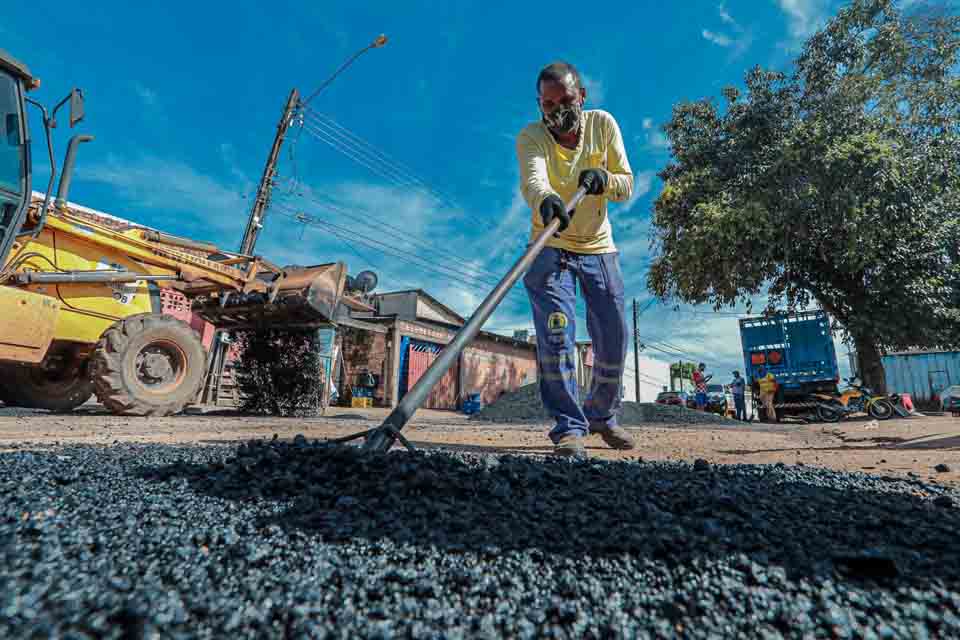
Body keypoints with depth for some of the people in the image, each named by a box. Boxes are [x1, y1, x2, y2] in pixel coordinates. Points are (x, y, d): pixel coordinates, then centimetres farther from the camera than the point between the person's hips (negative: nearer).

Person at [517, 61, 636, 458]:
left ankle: (602, 416, 27)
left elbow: (628, 187, -5)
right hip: (550, 250, -3)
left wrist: (605, 179, -27)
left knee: (614, 341, 4)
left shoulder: (603, 124, -3)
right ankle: (569, 428, -6)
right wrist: (546, 199, -58)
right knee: (556, 336, -18)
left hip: (599, 249, 3)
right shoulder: (531, 136, -13)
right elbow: (532, 178, -35)